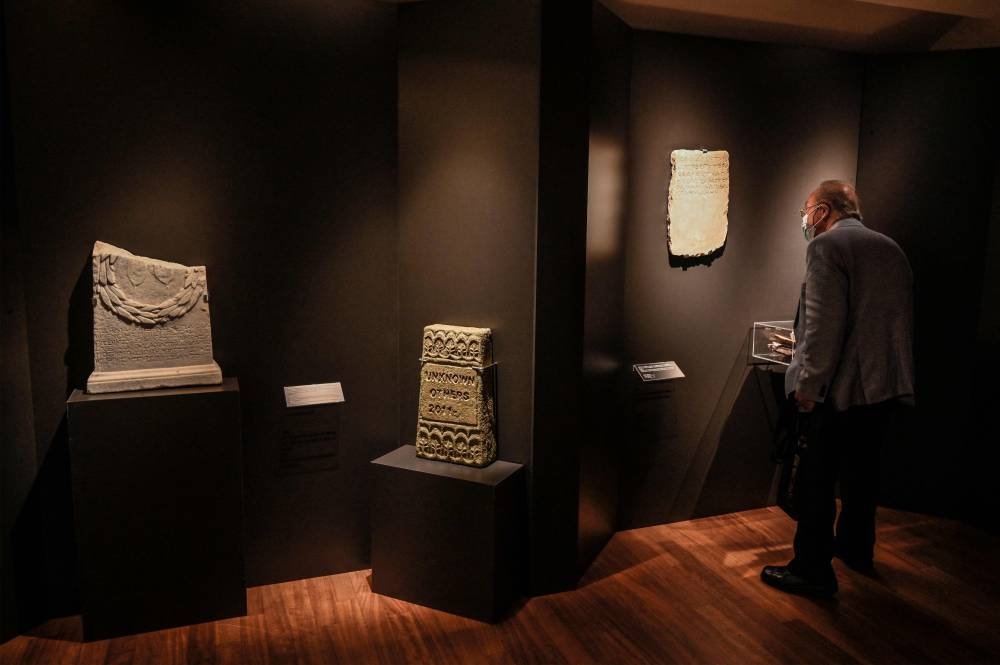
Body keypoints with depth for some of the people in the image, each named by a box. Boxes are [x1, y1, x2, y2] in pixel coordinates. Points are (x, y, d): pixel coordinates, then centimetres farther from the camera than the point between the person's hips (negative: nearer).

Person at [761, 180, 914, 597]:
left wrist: (809, 385, -15)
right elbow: (899, 319, 17)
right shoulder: (891, 249, 13)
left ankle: (812, 570, 10)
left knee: (816, 481, 2)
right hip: (885, 386, 8)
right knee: (862, 469, 22)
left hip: (839, 388, -8)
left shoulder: (827, 245, -12)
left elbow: (824, 323, -20)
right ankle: (856, 547, 37)